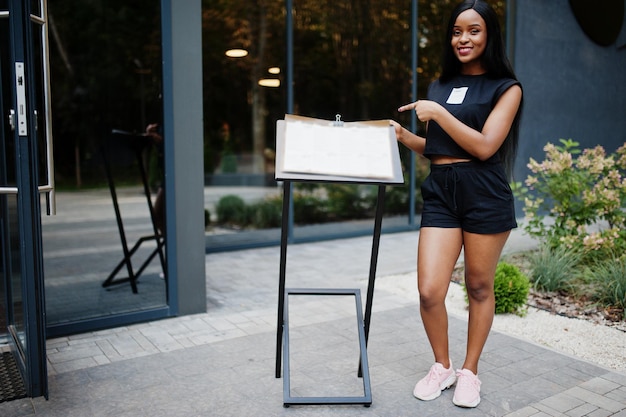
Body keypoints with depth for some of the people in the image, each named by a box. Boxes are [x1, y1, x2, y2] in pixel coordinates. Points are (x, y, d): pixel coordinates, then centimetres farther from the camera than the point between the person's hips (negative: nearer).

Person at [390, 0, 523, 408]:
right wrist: (403, 136, 4)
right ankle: (442, 366, 20)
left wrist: (438, 113, -11)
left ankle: (470, 371, 27)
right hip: (440, 192, 3)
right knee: (429, 291, -5)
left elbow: (484, 146, -10)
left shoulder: (506, 87, 3)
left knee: (480, 287, 7)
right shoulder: (440, 86, 16)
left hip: (484, 195, -3)